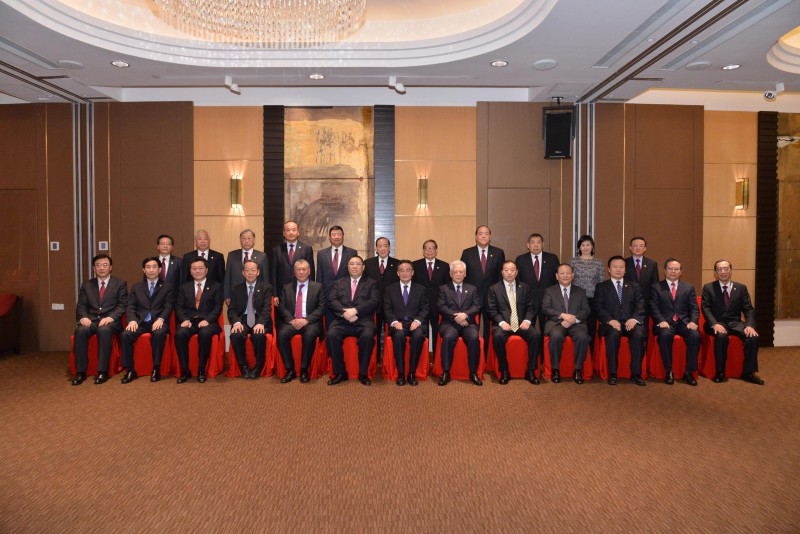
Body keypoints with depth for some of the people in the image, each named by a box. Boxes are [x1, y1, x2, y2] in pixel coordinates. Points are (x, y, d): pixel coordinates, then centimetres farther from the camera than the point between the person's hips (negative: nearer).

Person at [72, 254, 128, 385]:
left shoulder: (120, 284, 11)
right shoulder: (86, 285, 20)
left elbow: (122, 305, 1)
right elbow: (81, 306, 12)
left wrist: (110, 317, -17)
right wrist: (83, 317, -10)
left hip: (110, 321, -3)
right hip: (90, 320, 3)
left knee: (104, 330, -37)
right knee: (81, 330, -31)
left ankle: (102, 371, -31)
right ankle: (80, 372, -24)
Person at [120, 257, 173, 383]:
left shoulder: (167, 287, 13)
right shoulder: (136, 287, 21)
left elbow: (168, 307, 1)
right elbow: (130, 306, 10)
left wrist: (160, 319, -19)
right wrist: (132, 320, -11)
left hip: (158, 322, -3)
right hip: (140, 322, 3)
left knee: (159, 334, -36)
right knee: (125, 335, -27)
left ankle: (156, 369, -25)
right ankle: (130, 370, -16)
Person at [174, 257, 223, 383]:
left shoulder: (216, 287, 12)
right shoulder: (184, 288, 20)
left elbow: (218, 307, 2)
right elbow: (179, 307, 10)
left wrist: (207, 320, -16)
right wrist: (185, 320, -11)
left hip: (207, 322, -2)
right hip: (189, 321, 2)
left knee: (205, 334, -36)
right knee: (180, 334, -31)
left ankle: (201, 370, -21)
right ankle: (185, 370, -18)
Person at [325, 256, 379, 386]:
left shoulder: (371, 283, 18)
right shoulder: (338, 283, 23)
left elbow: (374, 302, 1)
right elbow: (331, 301, 8)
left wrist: (355, 310, -13)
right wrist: (344, 312, -11)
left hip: (363, 321, -1)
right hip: (342, 320, 2)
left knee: (368, 336, -33)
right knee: (331, 335, -29)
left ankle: (363, 373, -17)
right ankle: (340, 372, -14)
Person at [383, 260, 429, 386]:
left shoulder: (420, 289, 16)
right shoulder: (390, 289, 15)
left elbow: (424, 309, 8)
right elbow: (387, 309, 6)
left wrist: (417, 320, -12)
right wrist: (394, 322, -13)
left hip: (415, 323, 0)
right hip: (398, 324, 0)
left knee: (418, 335, -35)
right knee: (399, 335, -36)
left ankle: (412, 373, -22)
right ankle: (400, 373, -24)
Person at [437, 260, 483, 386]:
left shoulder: (472, 289, 20)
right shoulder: (444, 288, 15)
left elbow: (477, 307, 7)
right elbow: (441, 307, 1)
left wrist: (465, 314, -13)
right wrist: (456, 316, -13)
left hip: (468, 323, 1)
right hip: (449, 323, -1)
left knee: (474, 338, -31)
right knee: (448, 337, -34)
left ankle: (473, 373, -18)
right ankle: (446, 372, -23)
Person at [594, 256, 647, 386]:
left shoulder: (634, 286, 20)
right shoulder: (601, 287, 13)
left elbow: (640, 306, 7)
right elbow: (599, 308, 1)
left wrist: (634, 319, -15)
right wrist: (610, 320, -18)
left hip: (630, 322, 2)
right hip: (611, 323, -2)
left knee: (638, 334, -32)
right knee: (613, 334, -36)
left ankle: (636, 374, -21)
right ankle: (612, 374, -25)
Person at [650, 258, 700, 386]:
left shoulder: (688, 288, 18)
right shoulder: (656, 287, 10)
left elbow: (694, 308, 10)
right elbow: (653, 308, 0)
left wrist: (693, 321, -11)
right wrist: (661, 321, -18)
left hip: (684, 322, 2)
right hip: (666, 322, -2)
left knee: (695, 335, -29)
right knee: (665, 335, -35)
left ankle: (689, 372, -15)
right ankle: (668, 372, -21)